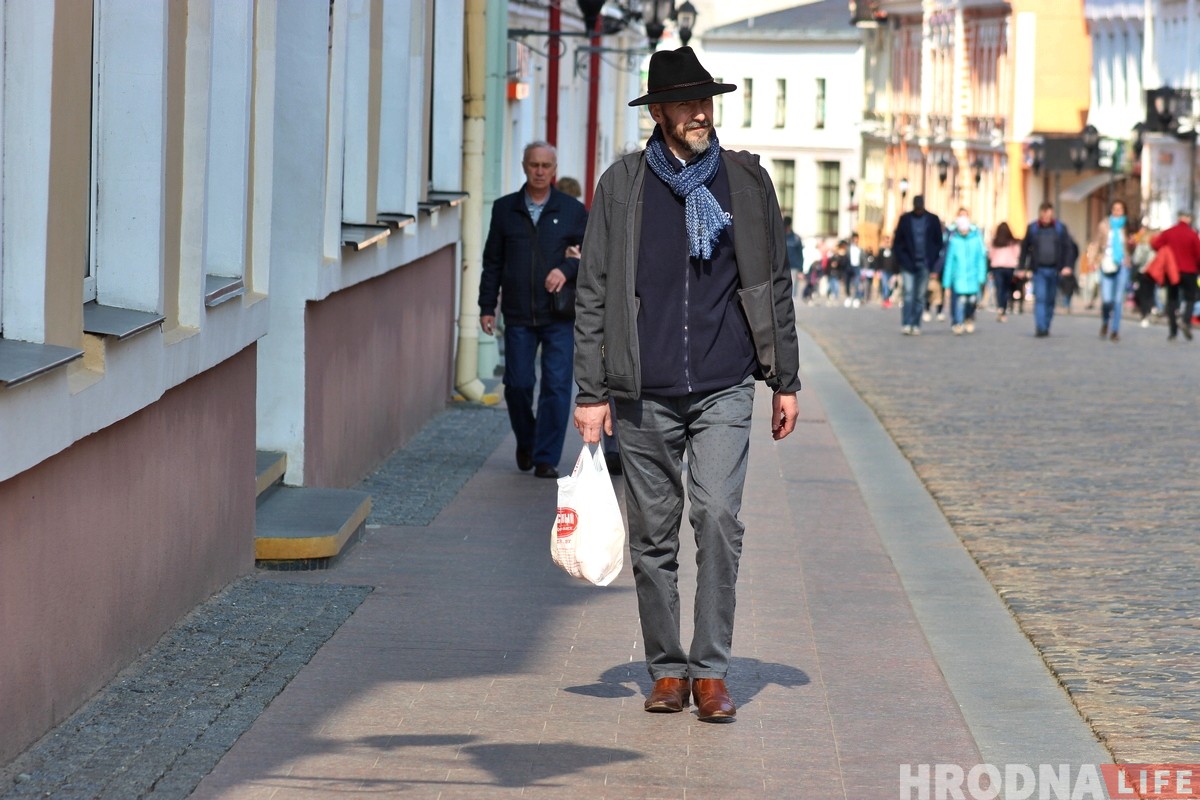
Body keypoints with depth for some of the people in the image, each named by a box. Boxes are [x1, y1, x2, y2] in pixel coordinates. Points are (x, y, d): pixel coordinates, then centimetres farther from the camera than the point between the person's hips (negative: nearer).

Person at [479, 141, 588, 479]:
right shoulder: (505, 209, 8)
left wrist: (567, 270, -11)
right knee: (517, 384, 1)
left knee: (556, 386, -5)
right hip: (518, 316, 1)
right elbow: (492, 261, 12)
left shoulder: (572, 210, 5)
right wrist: (487, 306, 7)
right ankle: (525, 443, 27)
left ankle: (546, 458, 1)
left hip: (559, 315, -1)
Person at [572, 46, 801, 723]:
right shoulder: (622, 185, 4)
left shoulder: (747, 181, 7)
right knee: (653, 535, 5)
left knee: (718, 515, -14)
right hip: (645, 393, 1)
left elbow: (775, 285, 12)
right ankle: (667, 670, 17)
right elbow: (595, 293, 5)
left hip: (723, 388, -1)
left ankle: (711, 670, -7)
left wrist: (786, 381, 9)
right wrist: (591, 392, 0)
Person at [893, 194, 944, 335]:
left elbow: (938, 243, 7)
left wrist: (932, 260, -4)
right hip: (908, 264, -1)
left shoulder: (933, 219, 3)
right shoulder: (905, 219, 3)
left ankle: (916, 325, 9)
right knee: (908, 293, -11)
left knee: (920, 296, 4)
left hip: (925, 265, 1)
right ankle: (906, 324, -14)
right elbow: (897, 242, 6)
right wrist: (902, 259, -6)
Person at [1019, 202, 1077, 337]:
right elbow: (1024, 248, 9)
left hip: (1055, 270, 1)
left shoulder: (1060, 228, 2)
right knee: (1040, 298, -12)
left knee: (1050, 300, 8)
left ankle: (1046, 327, 19)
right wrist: (1022, 267, 4)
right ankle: (1040, 328, -17)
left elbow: (1070, 248, 1)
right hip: (1039, 269, -1)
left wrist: (1068, 266, -11)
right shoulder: (1032, 228, 3)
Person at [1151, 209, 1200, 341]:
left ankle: (1172, 330, 6)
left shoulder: (1168, 232, -2)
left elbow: (1155, 245, -6)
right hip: (1189, 271, -3)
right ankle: (1186, 322, -21)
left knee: (1172, 299, 11)